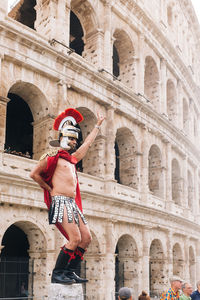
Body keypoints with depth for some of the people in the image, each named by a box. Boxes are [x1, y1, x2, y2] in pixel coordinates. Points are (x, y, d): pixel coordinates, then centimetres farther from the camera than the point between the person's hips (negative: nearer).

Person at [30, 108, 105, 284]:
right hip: (60, 202, -8)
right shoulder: (53, 156, -1)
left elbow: (88, 143, 34)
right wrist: (50, 190, 3)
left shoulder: (72, 158, 22)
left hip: (73, 204, 9)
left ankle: (70, 272, 11)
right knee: (75, 238, -16)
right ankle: (57, 274, -5)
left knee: (86, 238, 2)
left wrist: (98, 125, 42)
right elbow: (34, 174, -2)